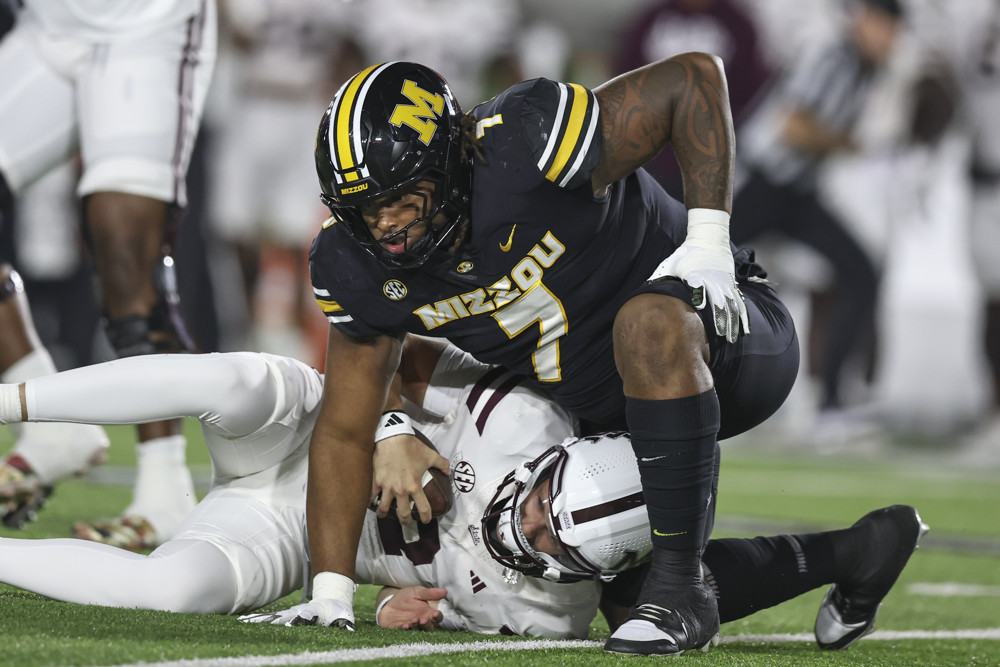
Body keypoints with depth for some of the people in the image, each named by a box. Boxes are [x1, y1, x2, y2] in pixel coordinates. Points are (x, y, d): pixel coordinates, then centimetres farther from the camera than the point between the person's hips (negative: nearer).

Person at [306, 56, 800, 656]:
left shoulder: (524, 148, -31)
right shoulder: (357, 267, -12)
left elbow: (695, 78, -24)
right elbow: (346, 427, -4)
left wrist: (708, 239, -28)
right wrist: (331, 602, -8)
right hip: (598, 413, 7)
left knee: (650, 322, -39)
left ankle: (681, 588, -28)